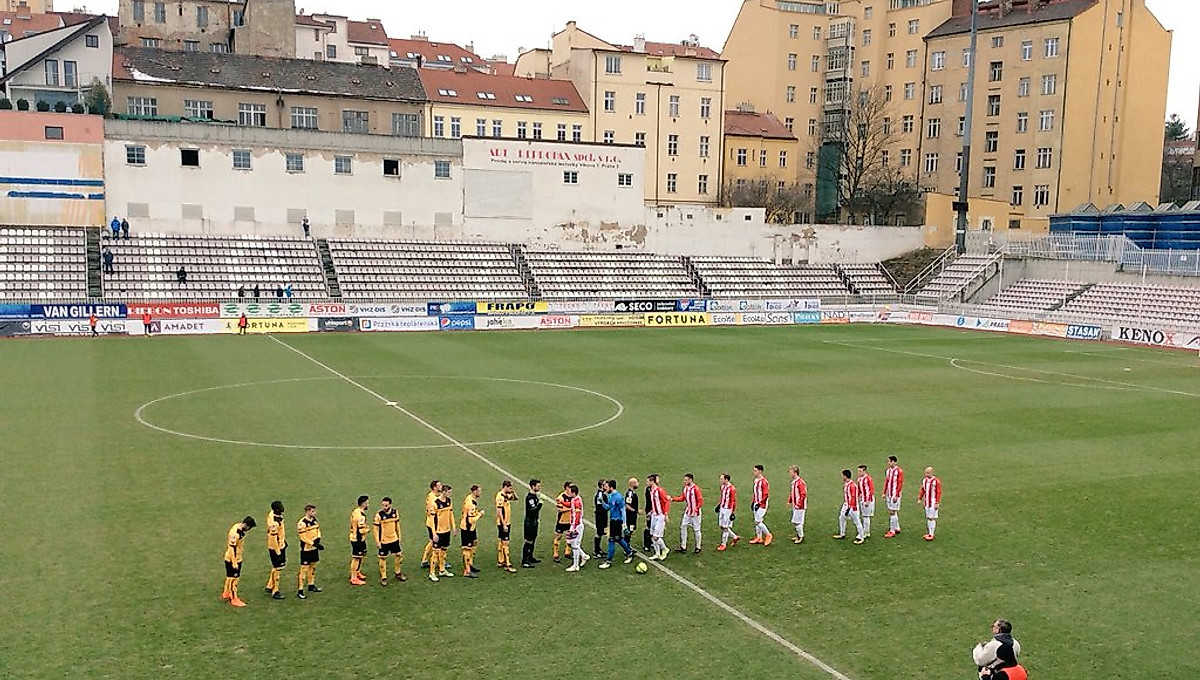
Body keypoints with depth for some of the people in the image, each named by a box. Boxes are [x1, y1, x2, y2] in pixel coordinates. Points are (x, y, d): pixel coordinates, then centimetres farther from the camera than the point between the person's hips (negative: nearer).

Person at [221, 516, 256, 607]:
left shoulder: (239, 528, 1)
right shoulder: (235, 533, -29)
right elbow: (232, 548, -26)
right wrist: (234, 563, -22)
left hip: (237, 558, 9)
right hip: (232, 559, -9)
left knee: (229, 576, 22)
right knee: (234, 578, 1)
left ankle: (226, 594, 38)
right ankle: (234, 599, 10)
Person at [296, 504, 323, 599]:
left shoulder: (315, 520, 6)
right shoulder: (302, 523, -19)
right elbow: (302, 537, -20)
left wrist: (318, 538, -6)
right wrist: (314, 544, -20)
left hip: (314, 548, 8)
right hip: (306, 549, -8)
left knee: (313, 566, 18)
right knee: (304, 568, -7)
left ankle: (311, 585, 33)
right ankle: (300, 590, -3)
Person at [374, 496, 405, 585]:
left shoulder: (395, 512, -3)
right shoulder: (379, 515, -17)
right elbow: (375, 529, -12)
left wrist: (399, 536, 14)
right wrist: (377, 542, -13)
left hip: (394, 539, 4)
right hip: (383, 541, -4)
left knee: (399, 555, 12)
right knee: (383, 559, 4)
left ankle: (398, 574, 33)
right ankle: (383, 578, 19)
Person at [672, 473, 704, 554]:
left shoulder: (696, 489, -18)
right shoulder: (685, 488, 4)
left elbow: (701, 501, -16)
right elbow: (682, 498, 10)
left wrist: (695, 510, -21)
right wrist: (673, 499, -2)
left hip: (695, 513, -7)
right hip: (687, 512, 7)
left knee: (696, 530, 4)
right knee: (683, 527, 6)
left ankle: (698, 547, 19)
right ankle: (683, 547, 13)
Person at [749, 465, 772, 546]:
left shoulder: (764, 482, -18)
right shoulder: (756, 480, 10)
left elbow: (766, 495, -19)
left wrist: (760, 503, -20)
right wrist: (752, 502, 16)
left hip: (762, 504, -9)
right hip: (756, 503, 9)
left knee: (758, 521, -8)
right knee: (757, 521, 12)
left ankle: (768, 535, 7)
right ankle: (759, 538, 21)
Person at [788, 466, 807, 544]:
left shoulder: (800, 482, -18)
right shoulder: (793, 481, 10)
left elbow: (803, 494, -20)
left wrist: (798, 504, -22)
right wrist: (789, 501, 13)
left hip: (800, 505, -9)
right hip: (794, 505, 9)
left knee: (797, 521, -5)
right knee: (793, 521, 14)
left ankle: (801, 537, 8)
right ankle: (798, 535, 28)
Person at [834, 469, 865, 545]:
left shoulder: (852, 485, -23)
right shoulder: (845, 484, 6)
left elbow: (853, 498, -24)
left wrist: (849, 508, -24)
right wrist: (844, 504, 23)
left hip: (852, 507, -10)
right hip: (846, 505, 10)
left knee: (857, 521, 0)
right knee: (841, 518, 18)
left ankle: (860, 538, 9)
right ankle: (842, 534, 33)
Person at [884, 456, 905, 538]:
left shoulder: (899, 471, -11)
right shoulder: (888, 471, 11)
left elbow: (900, 484, -14)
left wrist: (896, 495, -17)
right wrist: (884, 493, 13)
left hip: (895, 495, -8)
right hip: (889, 494, 8)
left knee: (893, 512, -7)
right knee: (890, 512, 11)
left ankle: (892, 531, -3)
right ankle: (897, 529, 23)